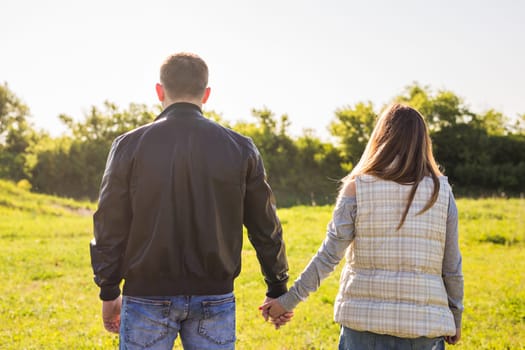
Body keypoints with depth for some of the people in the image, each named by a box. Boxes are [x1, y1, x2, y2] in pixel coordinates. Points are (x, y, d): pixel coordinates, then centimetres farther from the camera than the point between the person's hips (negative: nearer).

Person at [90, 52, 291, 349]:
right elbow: (265, 228, 5)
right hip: (214, 299, 1)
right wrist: (278, 290, 17)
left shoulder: (130, 146, -3)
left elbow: (110, 227, 0)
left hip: (148, 295, -1)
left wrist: (109, 292, 10)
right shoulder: (240, 149, 1)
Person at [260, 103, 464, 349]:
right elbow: (451, 266, 2)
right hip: (424, 323, 1)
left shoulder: (357, 188, -5)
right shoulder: (441, 191, 0)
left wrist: (289, 300, 0)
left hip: (366, 319, -1)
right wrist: (455, 319, 15)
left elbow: (329, 256, -8)